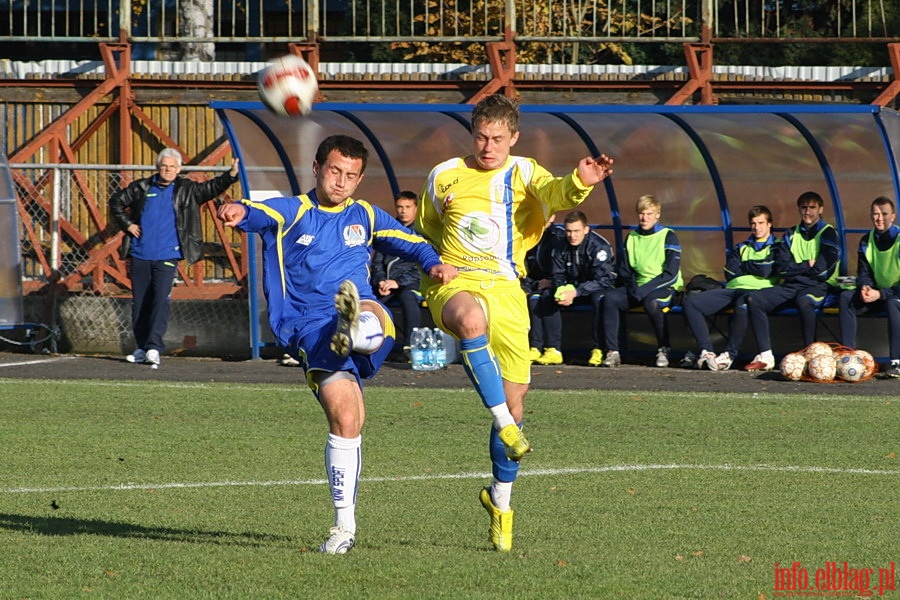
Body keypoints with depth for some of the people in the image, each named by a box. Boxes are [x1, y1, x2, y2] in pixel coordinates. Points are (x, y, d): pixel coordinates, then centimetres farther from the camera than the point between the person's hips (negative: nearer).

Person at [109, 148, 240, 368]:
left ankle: (154, 348, -18)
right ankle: (142, 348, 16)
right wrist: (127, 224, 5)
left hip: (167, 257, -2)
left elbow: (211, 188, -5)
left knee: (161, 300, -14)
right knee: (140, 303, 7)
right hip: (140, 256, 2)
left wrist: (231, 175, -20)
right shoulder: (142, 187, 8)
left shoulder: (186, 190, 5)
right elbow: (116, 202, 18)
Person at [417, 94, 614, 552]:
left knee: (514, 401, 4)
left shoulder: (523, 174, 6)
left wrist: (579, 184, -41)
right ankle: (504, 425, -40)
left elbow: (553, 194, -19)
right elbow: (425, 235, 28)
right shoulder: (444, 177, 11)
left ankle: (500, 499, 24)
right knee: (472, 319, -41)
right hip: (455, 284, -1)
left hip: (505, 289, 1)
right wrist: (430, 279, 13)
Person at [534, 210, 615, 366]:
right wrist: (561, 291, -24)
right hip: (573, 287, 5)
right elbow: (557, 276, 0)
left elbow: (602, 279, -26)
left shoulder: (599, 246, -20)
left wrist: (576, 292, -35)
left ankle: (599, 350, -31)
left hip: (603, 288, -5)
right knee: (546, 297, -17)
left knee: (599, 299, -39)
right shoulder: (563, 247, -3)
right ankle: (553, 350, -18)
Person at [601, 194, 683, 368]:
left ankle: (663, 350, -19)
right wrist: (632, 287, -9)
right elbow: (624, 271, 13)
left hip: (666, 288, -5)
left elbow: (671, 274, -11)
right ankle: (612, 352, -26)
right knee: (610, 299, -24)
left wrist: (644, 290, -20)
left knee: (651, 302, -39)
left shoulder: (668, 237, -4)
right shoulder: (632, 238, 12)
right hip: (638, 289, 5)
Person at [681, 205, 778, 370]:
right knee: (690, 302, -18)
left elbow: (766, 270, -3)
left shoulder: (776, 247, 15)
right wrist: (753, 268, 7)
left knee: (742, 306, -45)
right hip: (733, 289, 5)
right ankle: (706, 351, -26)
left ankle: (730, 355, -31)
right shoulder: (741, 248, 30)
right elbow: (730, 273, 15)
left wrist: (744, 266, 10)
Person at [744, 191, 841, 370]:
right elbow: (781, 267, 6)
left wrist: (795, 267, 3)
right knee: (754, 299, -18)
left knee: (804, 301, -41)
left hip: (817, 287, -5)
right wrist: (807, 265, -1)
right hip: (790, 286, 5)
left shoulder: (827, 234, 3)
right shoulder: (791, 235, 18)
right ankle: (765, 357, -21)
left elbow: (822, 269, -9)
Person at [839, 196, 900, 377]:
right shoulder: (866, 241, 5)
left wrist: (881, 294, -27)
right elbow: (863, 273, 8)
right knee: (846, 297, -20)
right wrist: (865, 288, -16)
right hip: (877, 293, 6)